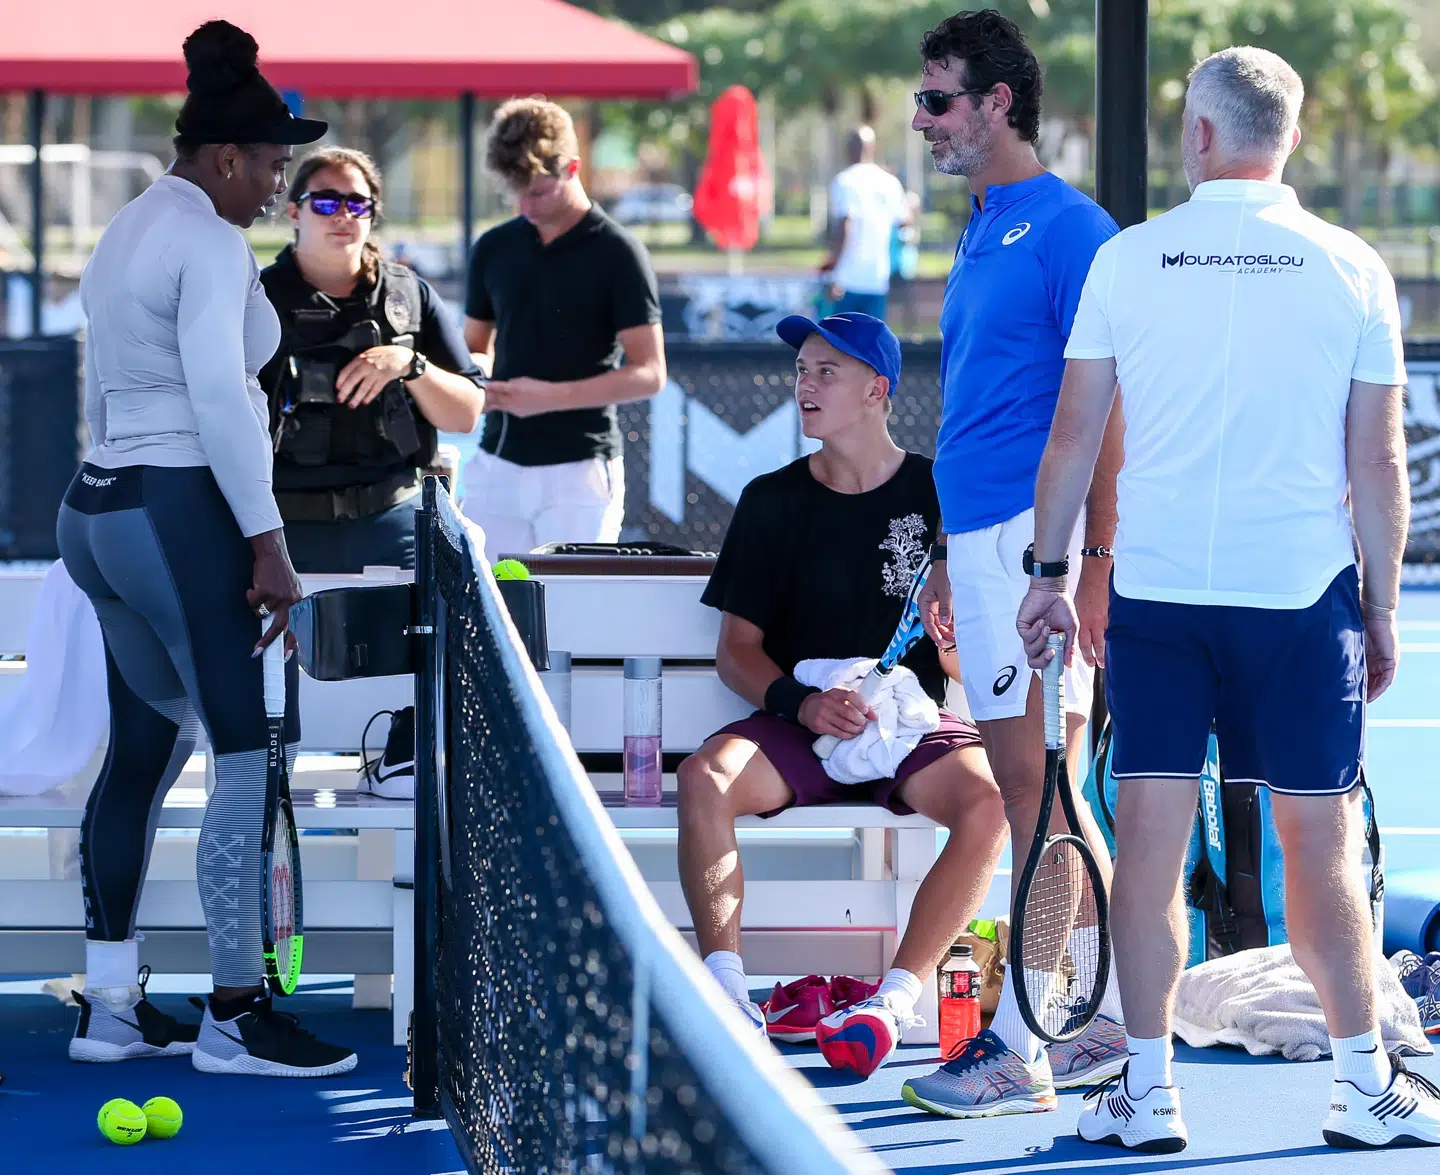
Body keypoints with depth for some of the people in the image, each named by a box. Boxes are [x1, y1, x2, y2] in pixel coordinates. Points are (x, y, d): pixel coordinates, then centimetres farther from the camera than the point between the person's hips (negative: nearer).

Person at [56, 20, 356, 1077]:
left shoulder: (127, 231, 18)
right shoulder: (211, 243, -12)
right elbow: (219, 396, -22)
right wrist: (268, 545, -22)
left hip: (101, 508, 10)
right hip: (185, 515, -10)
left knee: (146, 749, 15)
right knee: (256, 759, -7)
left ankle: (110, 1006, 17)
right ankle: (234, 1018, -7)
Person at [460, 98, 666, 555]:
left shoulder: (617, 254, -6)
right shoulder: (494, 248, 9)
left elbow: (649, 373, -10)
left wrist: (552, 396, -21)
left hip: (578, 468, -5)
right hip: (497, 463, 5)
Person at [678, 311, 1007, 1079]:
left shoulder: (938, 494, 4)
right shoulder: (774, 500, 9)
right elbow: (737, 649, 7)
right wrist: (800, 703, -13)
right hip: (797, 726, 1)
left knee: (989, 799, -33)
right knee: (704, 777, -30)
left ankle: (895, 1000, -31)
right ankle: (725, 996, -33)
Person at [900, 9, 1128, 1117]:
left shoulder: (1069, 228, -11)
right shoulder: (982, 232, 18)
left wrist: (1093, 563, -20)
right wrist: (952, 566, 24)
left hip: (1038, 541, -10)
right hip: (983, 537, 10)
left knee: (1035, 794, -8)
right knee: (1048, 796, 11)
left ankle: (1021, 1048, -7)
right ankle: (1107, 1021, 17)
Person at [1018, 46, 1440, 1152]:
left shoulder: (1127, 259, -1)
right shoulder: (1351, 269, -1)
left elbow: (1073, 437, 1)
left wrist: (1049, 576, 11)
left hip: (1155, 591, 0)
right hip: (1301, 593, 0)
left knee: (1151, 840, 4)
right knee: (1320, 844, 6)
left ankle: (1148, 1091, 4)